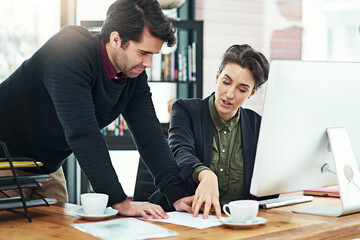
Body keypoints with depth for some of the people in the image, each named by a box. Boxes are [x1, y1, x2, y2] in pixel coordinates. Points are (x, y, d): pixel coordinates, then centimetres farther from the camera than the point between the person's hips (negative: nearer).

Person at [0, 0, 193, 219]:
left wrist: (177, 195, -20)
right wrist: (119, 201, -39)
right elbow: (82, 133, -37)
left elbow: (149, 133, -9)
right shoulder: (69, 53, -31)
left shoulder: (135, 74, -7)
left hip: (47, 168, 7)